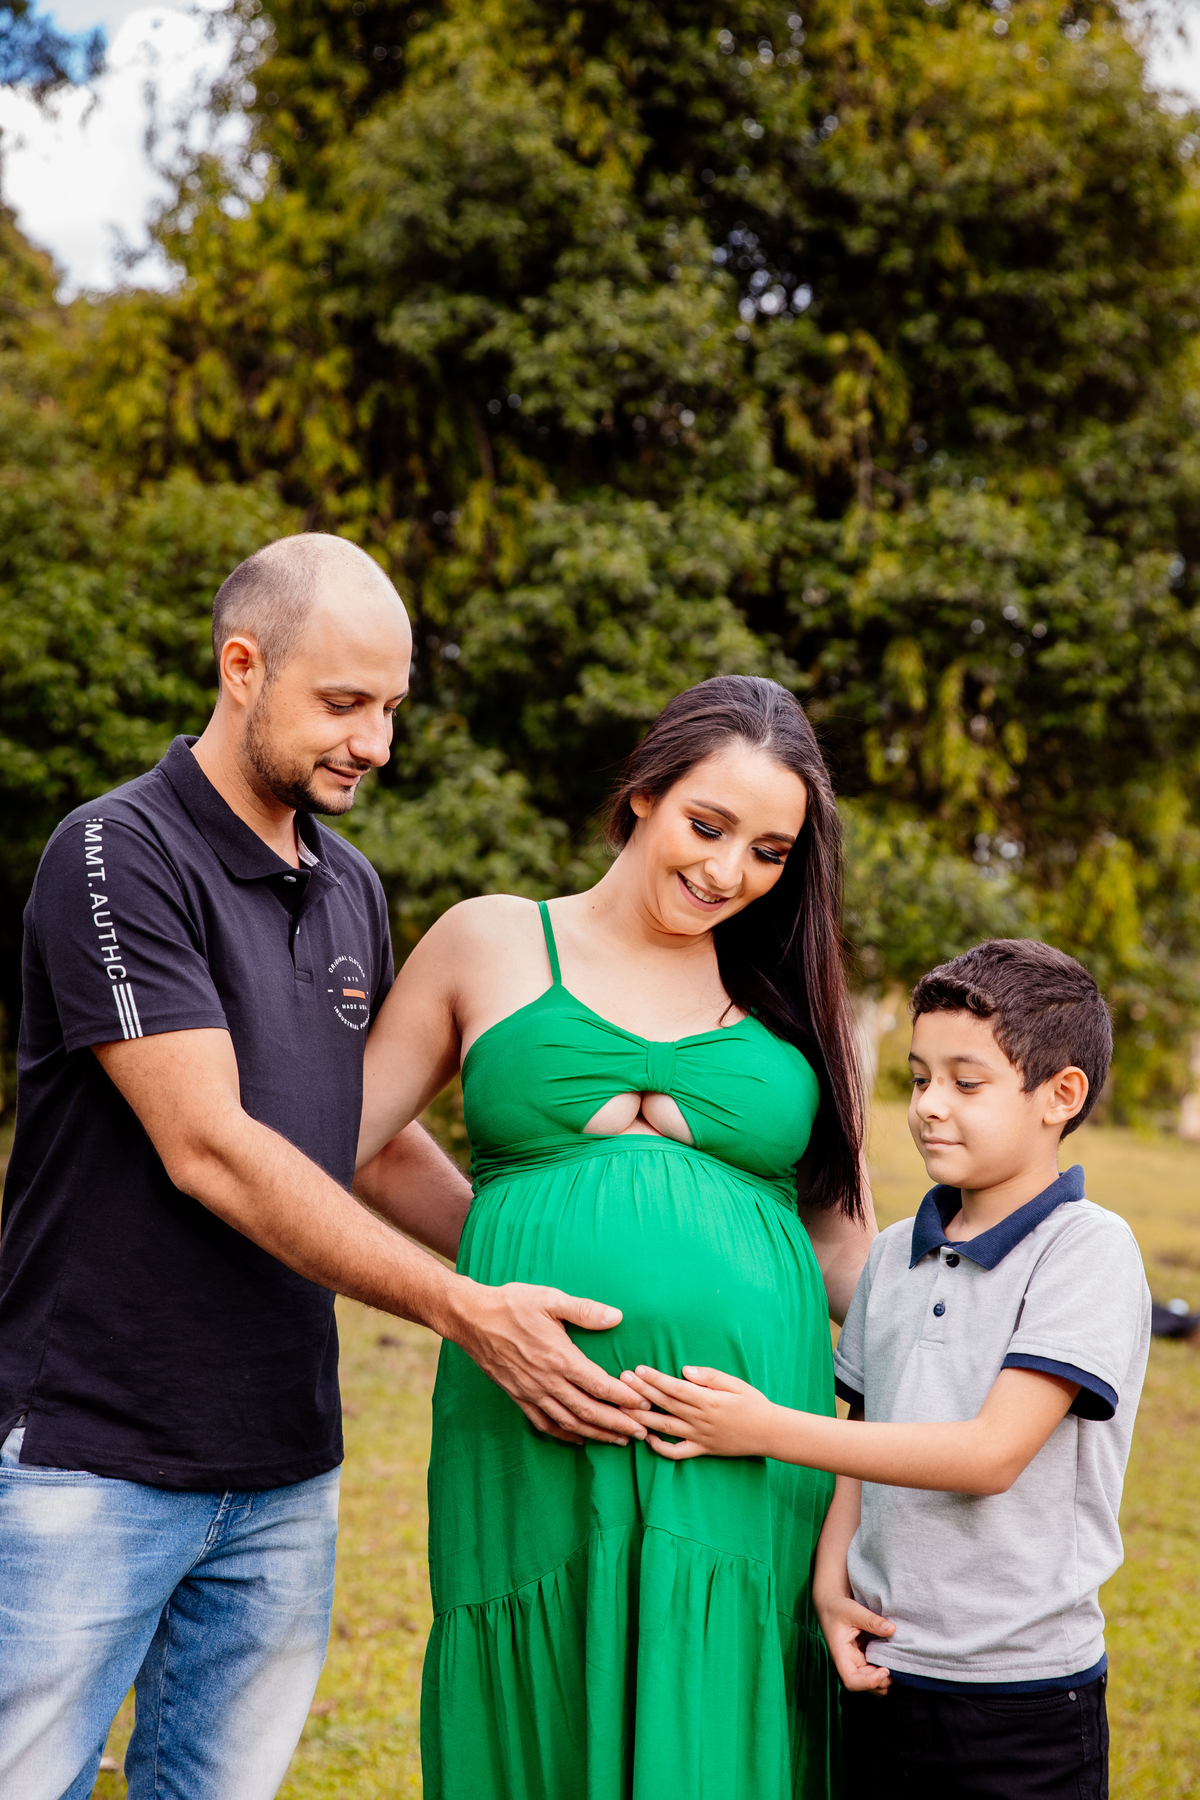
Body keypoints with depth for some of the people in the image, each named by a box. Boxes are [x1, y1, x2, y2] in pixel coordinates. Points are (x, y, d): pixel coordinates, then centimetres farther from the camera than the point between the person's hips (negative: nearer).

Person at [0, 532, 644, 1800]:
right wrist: (466, 1313, -20)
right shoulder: (120, 855, -12)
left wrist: (535, 1262, 3)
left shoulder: (350, 889, 12)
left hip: (283, 1470, 7)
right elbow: (207, 1149, -19)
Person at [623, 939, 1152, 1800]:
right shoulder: (893, 1254, 7)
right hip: (881, 1676, 5)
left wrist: (771, 1430, -20)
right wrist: (830, 1580, -3)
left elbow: (993, 1453, -20)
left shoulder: (1090, 1249, -12)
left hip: (1024, 1703, -5)